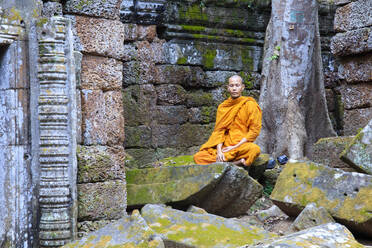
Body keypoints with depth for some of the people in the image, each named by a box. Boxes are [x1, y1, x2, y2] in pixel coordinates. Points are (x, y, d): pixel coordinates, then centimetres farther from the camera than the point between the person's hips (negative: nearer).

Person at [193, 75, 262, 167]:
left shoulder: (250, 105, 2)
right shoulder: (222, 107, 13)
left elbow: (254, 130, -3)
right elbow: (219, 130, 8)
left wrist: (235, 147, -10)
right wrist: (219, 151, -10)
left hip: (241, 145, -4)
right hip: (224, 145, 4)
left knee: (254, 149, -38)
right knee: (198, 157, -20)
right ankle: (236, 163, -24)